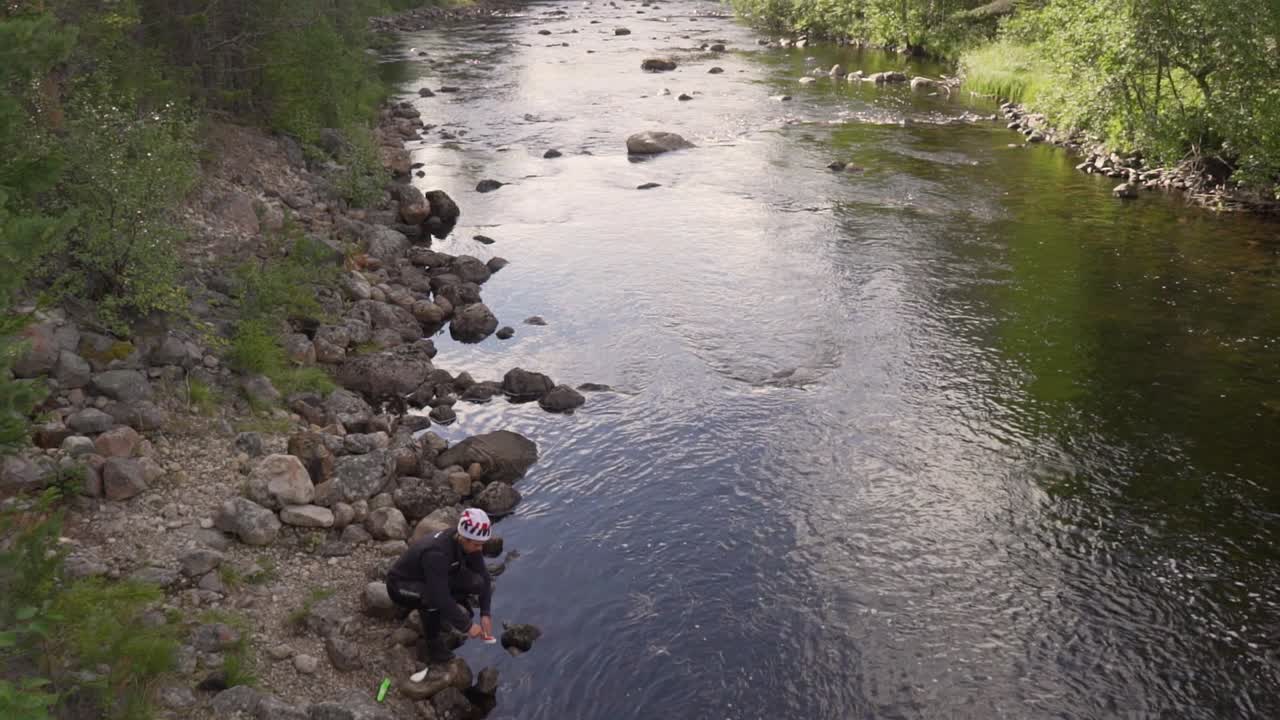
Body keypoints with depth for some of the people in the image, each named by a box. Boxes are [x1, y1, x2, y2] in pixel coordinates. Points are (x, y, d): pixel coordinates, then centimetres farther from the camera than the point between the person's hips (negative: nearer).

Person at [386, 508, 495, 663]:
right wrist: (466, 626, -31)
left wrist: (486, 614, -14)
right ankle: (432, 647, -14)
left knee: (476, 581, -16)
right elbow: (441, 598, -39)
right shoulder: (436, 553, -38)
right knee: (434, 599, -39)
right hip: (401, 586, -7)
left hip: (434, 580, 7)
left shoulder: (467, 542, -16)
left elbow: (483, 577, -7)